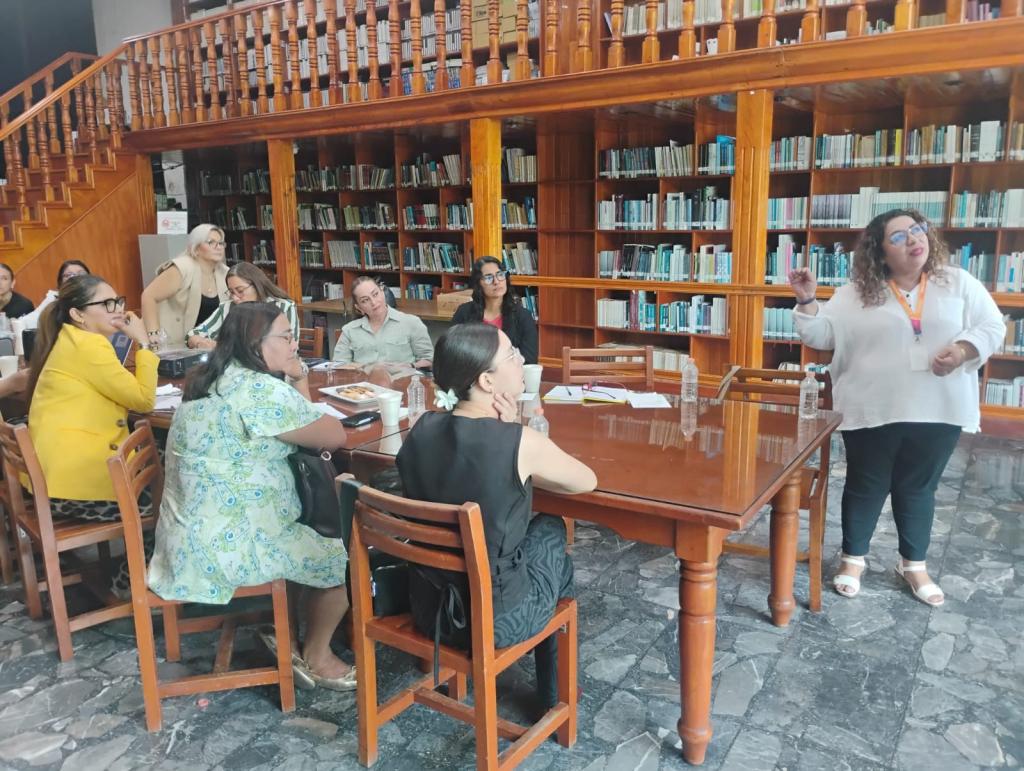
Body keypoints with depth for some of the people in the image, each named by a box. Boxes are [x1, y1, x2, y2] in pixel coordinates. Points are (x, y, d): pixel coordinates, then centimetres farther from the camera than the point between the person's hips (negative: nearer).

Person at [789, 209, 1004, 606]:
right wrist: (807, 300, -17)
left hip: (937, 411, 2)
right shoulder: (855, 293, 0)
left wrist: (963, 350, -17)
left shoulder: (958, 283, 3)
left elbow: (992, 327, 3)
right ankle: (852, 558, 27)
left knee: (919, 487, 15)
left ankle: (913, 563, 31)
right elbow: (820, 335, -1)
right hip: (873, 412, -1)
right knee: (866, 486, 10)